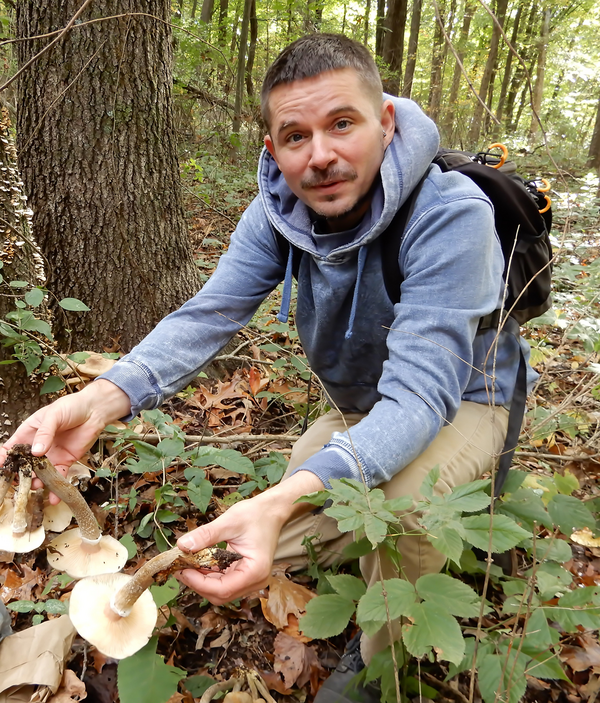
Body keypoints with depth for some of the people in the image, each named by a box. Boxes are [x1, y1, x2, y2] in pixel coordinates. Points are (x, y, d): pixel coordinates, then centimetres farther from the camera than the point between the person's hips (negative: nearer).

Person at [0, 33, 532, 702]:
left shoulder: (450, 215, -34)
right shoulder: (278, 213, -15)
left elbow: (418, 394, -41)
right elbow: (206, 314, -21)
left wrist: (285, 500, -56)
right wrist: (103, 397, -41)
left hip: (462, 400, -5)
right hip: (359, 406, 6)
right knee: (268, 550, 7)